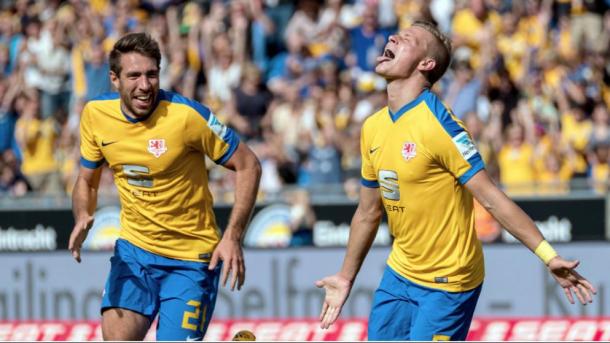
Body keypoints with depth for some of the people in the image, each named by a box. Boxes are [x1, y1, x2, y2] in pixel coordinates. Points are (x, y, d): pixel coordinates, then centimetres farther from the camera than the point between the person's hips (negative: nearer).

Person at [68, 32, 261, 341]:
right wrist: (83, 218, -12)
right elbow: (87, 180, 11)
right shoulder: (96, 114, -4)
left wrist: (232, 236, -19)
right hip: (133, 249, 4)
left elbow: (247, 166, -10)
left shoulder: (187, 116, -19)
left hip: (190, 259, -4)